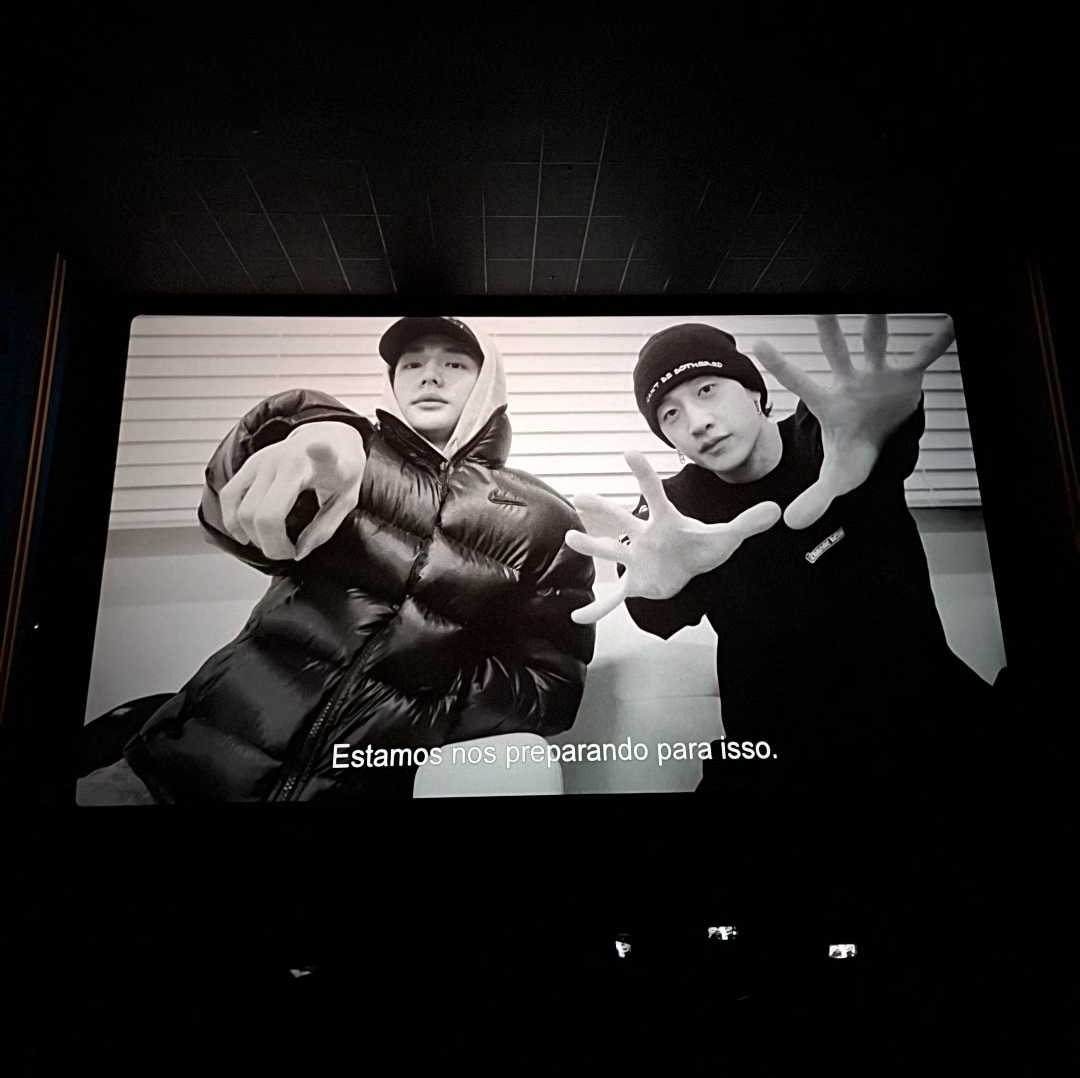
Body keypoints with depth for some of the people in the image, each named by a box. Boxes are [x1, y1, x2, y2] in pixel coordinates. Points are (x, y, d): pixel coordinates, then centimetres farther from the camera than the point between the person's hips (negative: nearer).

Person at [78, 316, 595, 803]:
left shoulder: (545, 522, 7)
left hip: (372, 785, -1)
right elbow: (231, 509, -13)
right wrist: (313, 429, -34)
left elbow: (550, 689, 2)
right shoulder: (346, 463, 7)